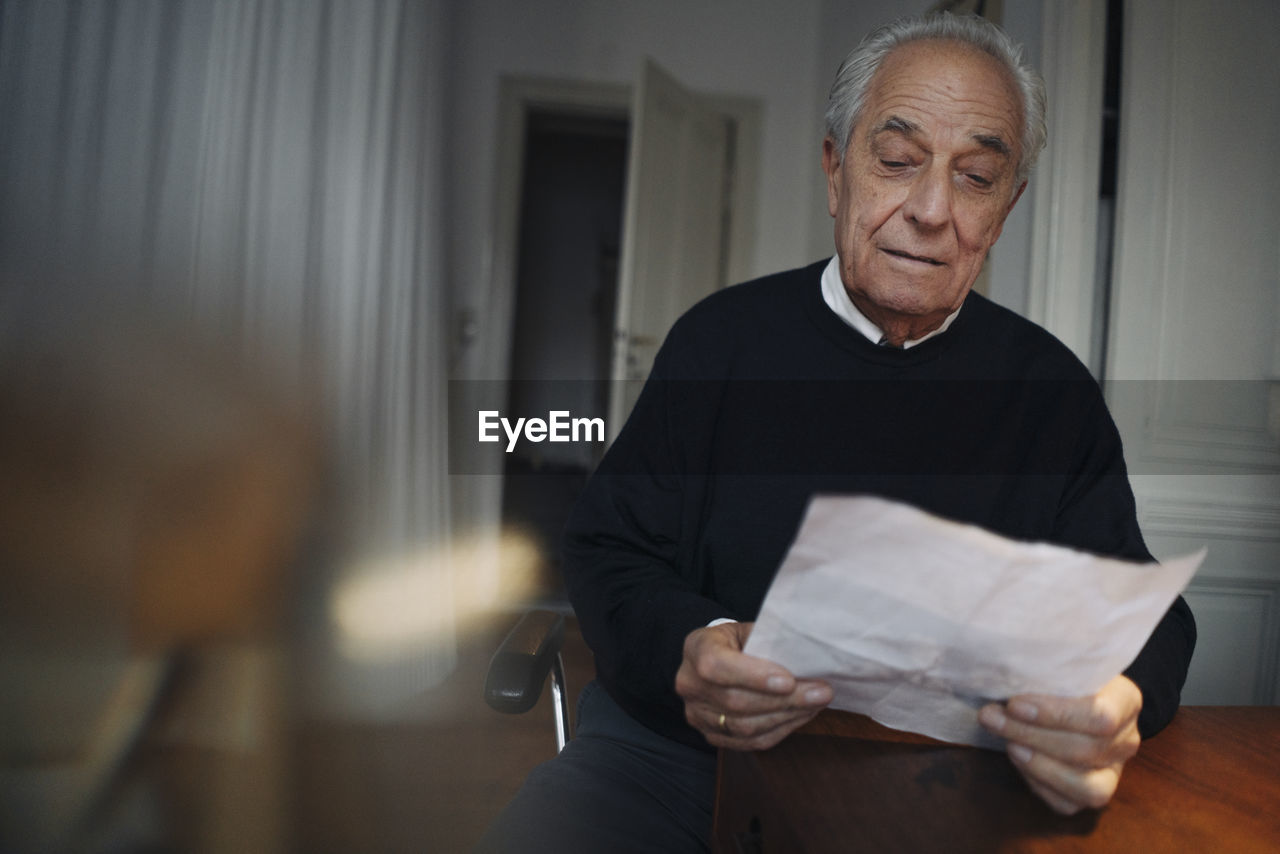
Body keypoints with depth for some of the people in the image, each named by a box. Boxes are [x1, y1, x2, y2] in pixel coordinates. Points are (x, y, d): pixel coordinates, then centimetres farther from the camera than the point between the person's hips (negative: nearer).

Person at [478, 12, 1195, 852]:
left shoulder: (1052, 388, 5)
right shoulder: (720, 338, 3)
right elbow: (611, 551, 2)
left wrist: (1112, 708, -24)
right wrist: (680, 650, -21)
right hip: (678, 746, -1)